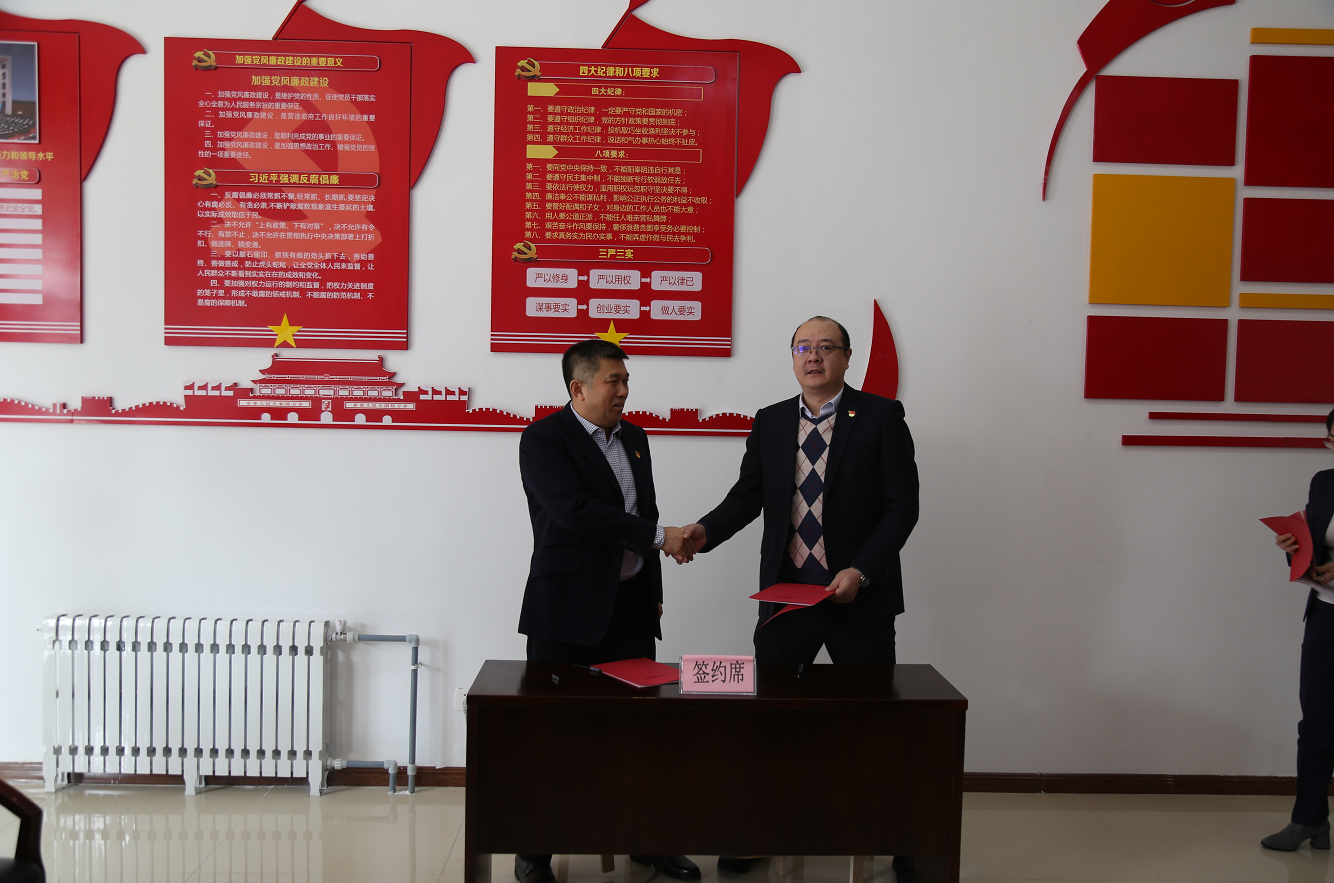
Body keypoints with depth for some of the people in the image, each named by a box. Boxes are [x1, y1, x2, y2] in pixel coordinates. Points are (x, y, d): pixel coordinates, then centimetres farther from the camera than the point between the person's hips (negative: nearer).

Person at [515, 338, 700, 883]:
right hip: (568, 607, -6)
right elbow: (575, 511, -22)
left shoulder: (634, 438, 14)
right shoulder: (544, 439, -9)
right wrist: (659, 537, -20)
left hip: (630, 605, 6)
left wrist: (654, 591, 16)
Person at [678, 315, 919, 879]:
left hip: (859, 598, -3)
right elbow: (748, 495, 6)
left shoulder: (880, 416, -2)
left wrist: (861, 571, -16)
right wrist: (706, 531, -13)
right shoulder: (770, 422, 9)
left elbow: (901, 506, -5)